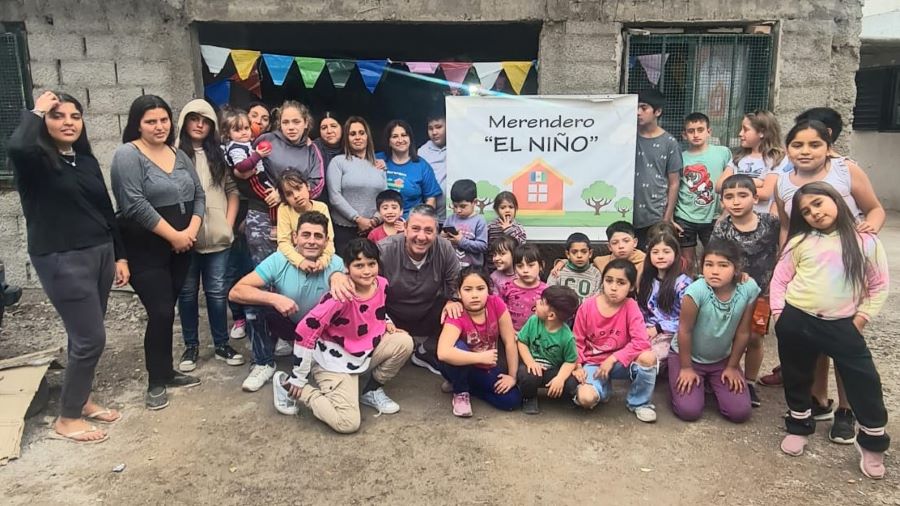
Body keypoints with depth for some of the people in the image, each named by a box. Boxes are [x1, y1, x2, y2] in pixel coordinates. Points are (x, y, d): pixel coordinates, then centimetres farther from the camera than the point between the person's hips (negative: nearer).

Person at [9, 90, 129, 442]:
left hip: (100, 254, 7)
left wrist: (120, 256, 12)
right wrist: (35, 111, -17)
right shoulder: (36, 160, -9)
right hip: (62, 260, -7)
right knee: (91, 338, -5)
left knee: (84, 336, 15)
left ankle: (81, 400, 32)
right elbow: (17, 146, -35)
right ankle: (67, 418, 12)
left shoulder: (87, 160, 11)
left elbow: (106, 211, 15)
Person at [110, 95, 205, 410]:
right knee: (160, 313, -7)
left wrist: (191, 230, -7)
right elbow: (135, 205, -19)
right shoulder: (128, 155, -10)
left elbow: (198, 195, 9)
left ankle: (166, 371, 25)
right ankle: (156, 382, 8)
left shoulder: (179, 155, 12)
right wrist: (174, 235, -16)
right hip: (146, 250, -6)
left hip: (181, 247, 6)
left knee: (167, 311, 12)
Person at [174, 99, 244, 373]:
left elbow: (232, 189, 12)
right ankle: (191, 346, 21)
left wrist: (229, 223, 3)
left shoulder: (218, 154, 11)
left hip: (217, 236, 3)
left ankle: (222, 345, 20)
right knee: (187, 292, 9)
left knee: (217, 291, 8)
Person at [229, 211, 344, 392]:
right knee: (254, 300, -26)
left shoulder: (336, 265, -23)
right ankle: (264, 364, -7)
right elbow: (235, 292, -27)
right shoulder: (279, 260, -23)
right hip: (285, 323, 0)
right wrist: (274, 299, -40)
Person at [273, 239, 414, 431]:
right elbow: (306, 329, -26)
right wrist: (298, 378, -19)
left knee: (404, 342, -14)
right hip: (334, 360, -7)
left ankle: (372, 390, 8)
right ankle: (288, 385, 1)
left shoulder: (382, 284, -7)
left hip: (366, 351, 7)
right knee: (348, 423, -19)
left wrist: (387, 323, -4)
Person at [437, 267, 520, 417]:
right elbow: (443, 353, -44)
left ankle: (469, 386, 7)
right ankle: (460, 392, -9)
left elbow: (510, 342, -11)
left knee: (513, 400, -18)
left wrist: (512, 376, -11)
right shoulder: (457, 316, -28)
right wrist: (482, 357, -37)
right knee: (459, 348, -35)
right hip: (463, 369, -3)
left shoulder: (496, 304, -19)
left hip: (489, 370, 4)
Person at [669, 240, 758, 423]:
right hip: (687, 356, -3)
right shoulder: (696, 291, -32)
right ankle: (678, 376, 18)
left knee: (740, 413, -4)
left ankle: (711, 385, 24)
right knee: (689, 411, -12)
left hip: (722, 359, 3)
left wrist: (732, 367, 1)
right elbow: (685, 331, -19)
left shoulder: (749, 289, -22)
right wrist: (686, 368, -9)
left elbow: (743, 333, -8)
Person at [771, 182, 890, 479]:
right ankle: (799, 427, 36)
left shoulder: (866, 242, -1)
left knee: (864, 380, -1)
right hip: (796, 321, 1)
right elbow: (779, 279, 4)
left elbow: (879, 285, 4)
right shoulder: (800, 242, 0)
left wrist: (862, 317, -3)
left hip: (841, 326, -1)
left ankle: (872, 442, 19)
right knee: (797, 378, 15)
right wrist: (780, 316, -2)